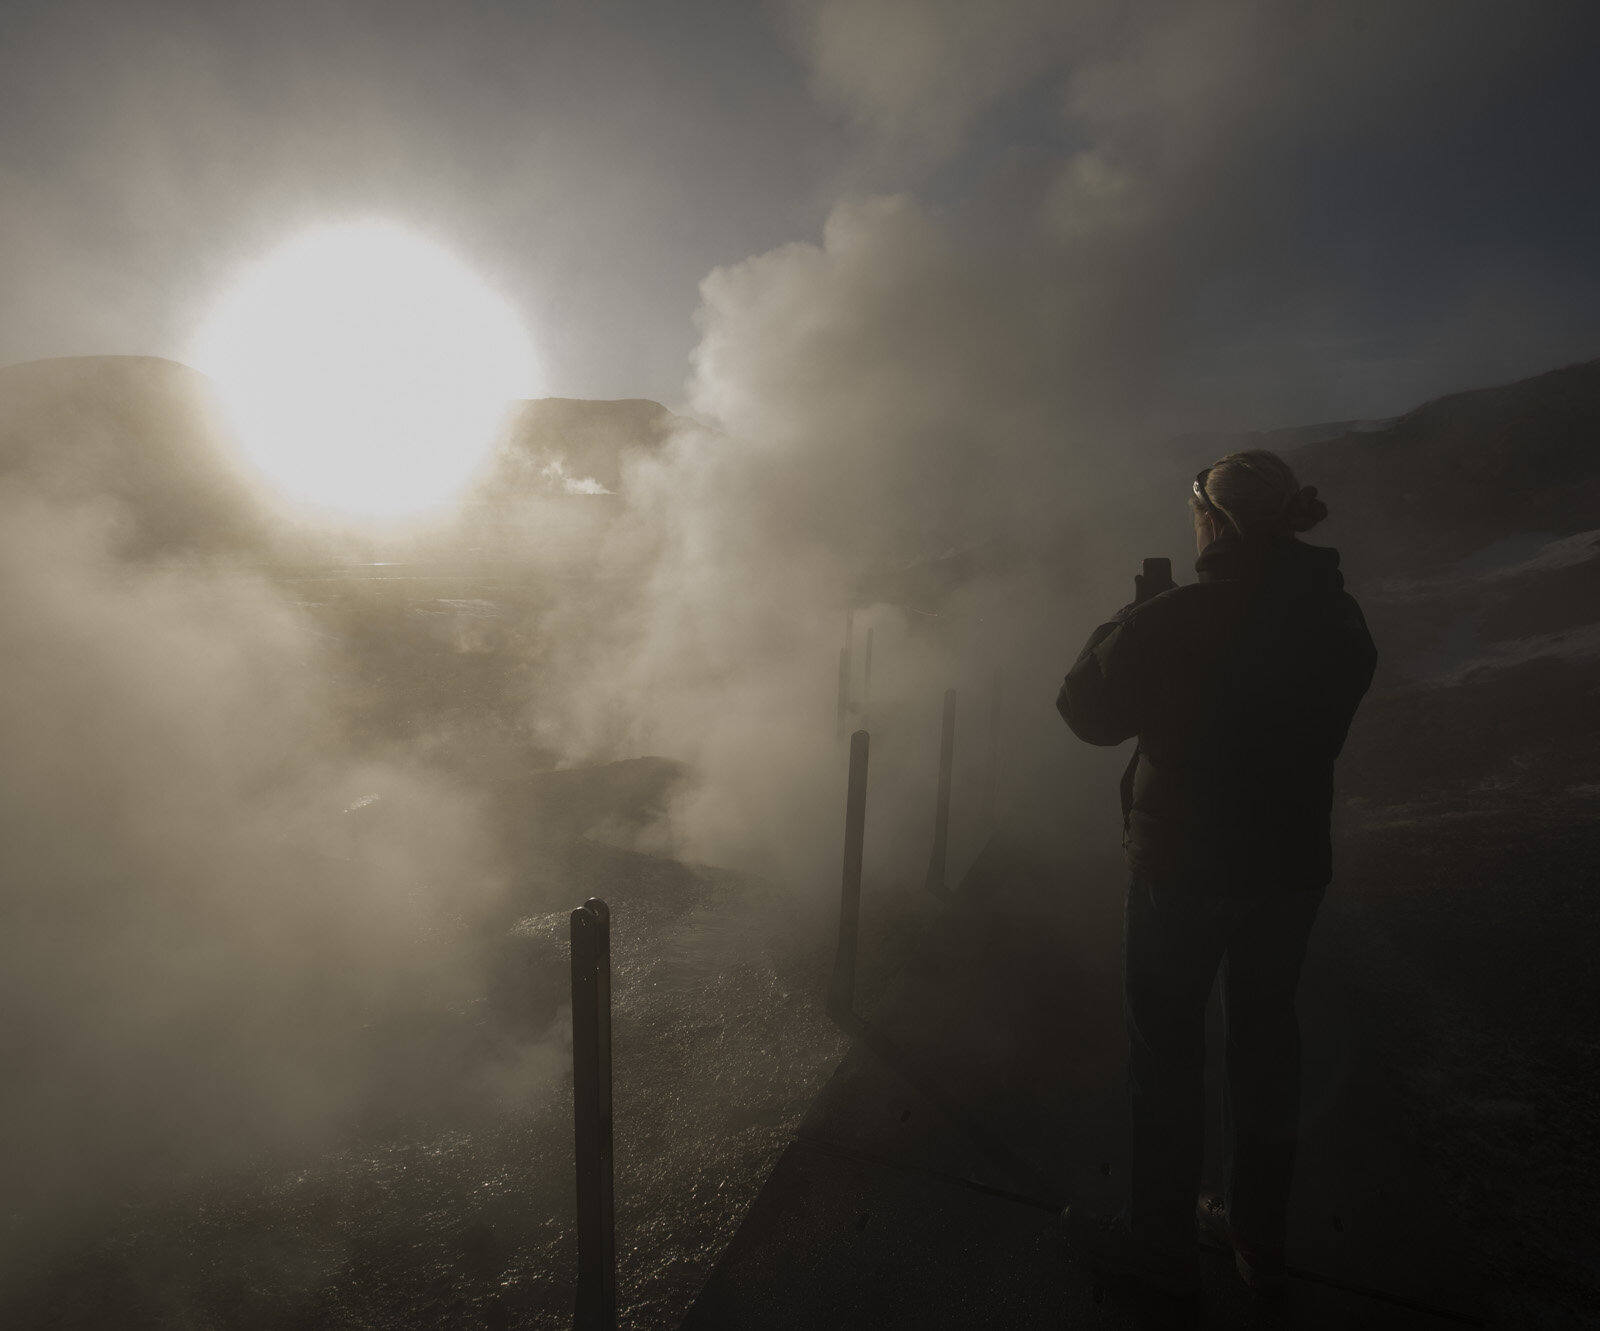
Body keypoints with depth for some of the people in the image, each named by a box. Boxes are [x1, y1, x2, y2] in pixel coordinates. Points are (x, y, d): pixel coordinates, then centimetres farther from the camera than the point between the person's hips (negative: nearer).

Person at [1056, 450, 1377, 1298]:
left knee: (1165, 1046, 11)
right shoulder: (1340, 618, -2)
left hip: (1182, 865, -5)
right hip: (1293, 867, 6)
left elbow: (1087, 710, -10)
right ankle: (1259, 1238, 37)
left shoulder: (1173, 622, -21)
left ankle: (1162, 1244, 27)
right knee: (1265, 1038, 19)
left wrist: (1121, 628, 5)